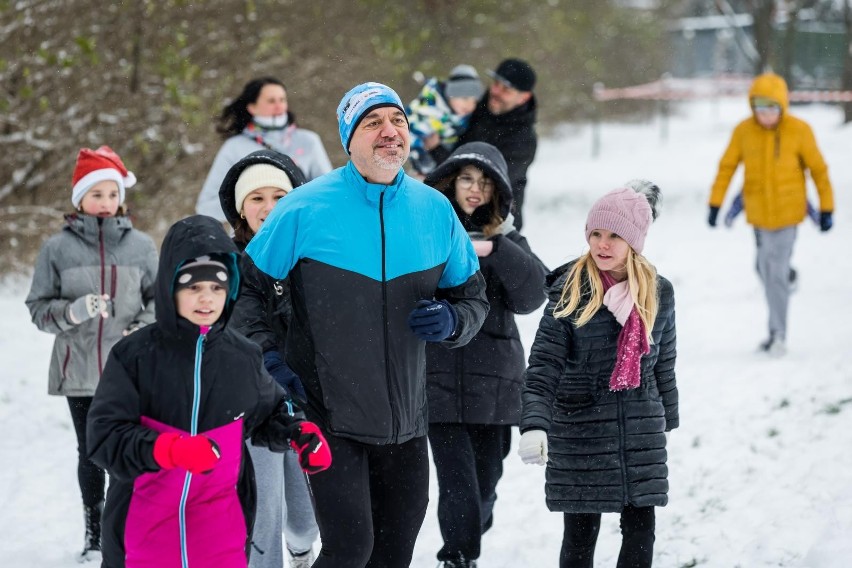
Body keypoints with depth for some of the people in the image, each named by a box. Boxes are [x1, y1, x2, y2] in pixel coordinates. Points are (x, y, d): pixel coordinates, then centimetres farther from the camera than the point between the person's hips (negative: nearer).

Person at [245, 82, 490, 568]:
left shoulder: (435, 210, 1)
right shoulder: (306, 209, -10)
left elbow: (473, 294, 13)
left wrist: (451, 321, -9)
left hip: (406, 421, 4)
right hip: (329, 416, -4)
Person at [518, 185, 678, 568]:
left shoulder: (658, 292, 2)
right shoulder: (569, 290, -9)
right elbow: (542, 367, -15)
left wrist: (666, 420, 18)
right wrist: (534, 425, -27)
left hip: (642, 431, 3)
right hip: (580, 431, -3)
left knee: (640, 529, 7)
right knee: (581, 533, 3)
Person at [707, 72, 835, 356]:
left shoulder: (799, 131, -11)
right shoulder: (743, 131, -6)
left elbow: (818, 169, -3)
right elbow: (727, 166, 4)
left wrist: (826, 208, -1)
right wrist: (715, 203, 2)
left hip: (787, 210, -3)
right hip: (758, 212, 3)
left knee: (775, 271, -9)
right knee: (767, 268, 10)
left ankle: (778, 334, 1)